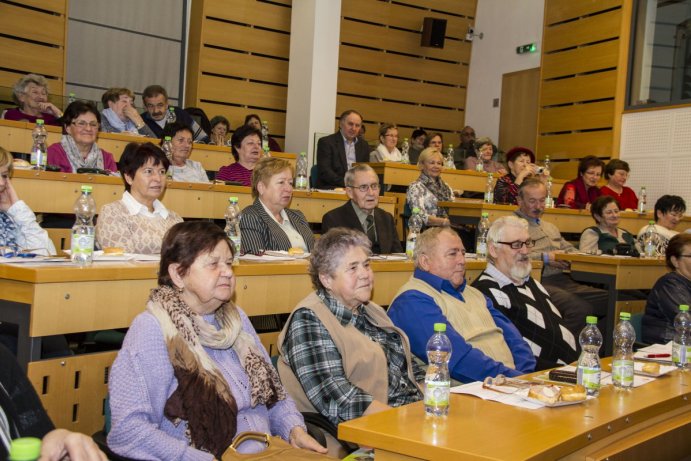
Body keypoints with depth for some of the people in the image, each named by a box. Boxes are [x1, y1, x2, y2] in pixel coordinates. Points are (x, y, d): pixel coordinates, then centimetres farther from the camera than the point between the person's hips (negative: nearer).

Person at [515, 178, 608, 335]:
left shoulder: (550, 227, 32)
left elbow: (571, 249, 33)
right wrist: (544, 257, -14)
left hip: (562, 280, 8)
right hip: (539, 281, -8)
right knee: (580, 309, -32)